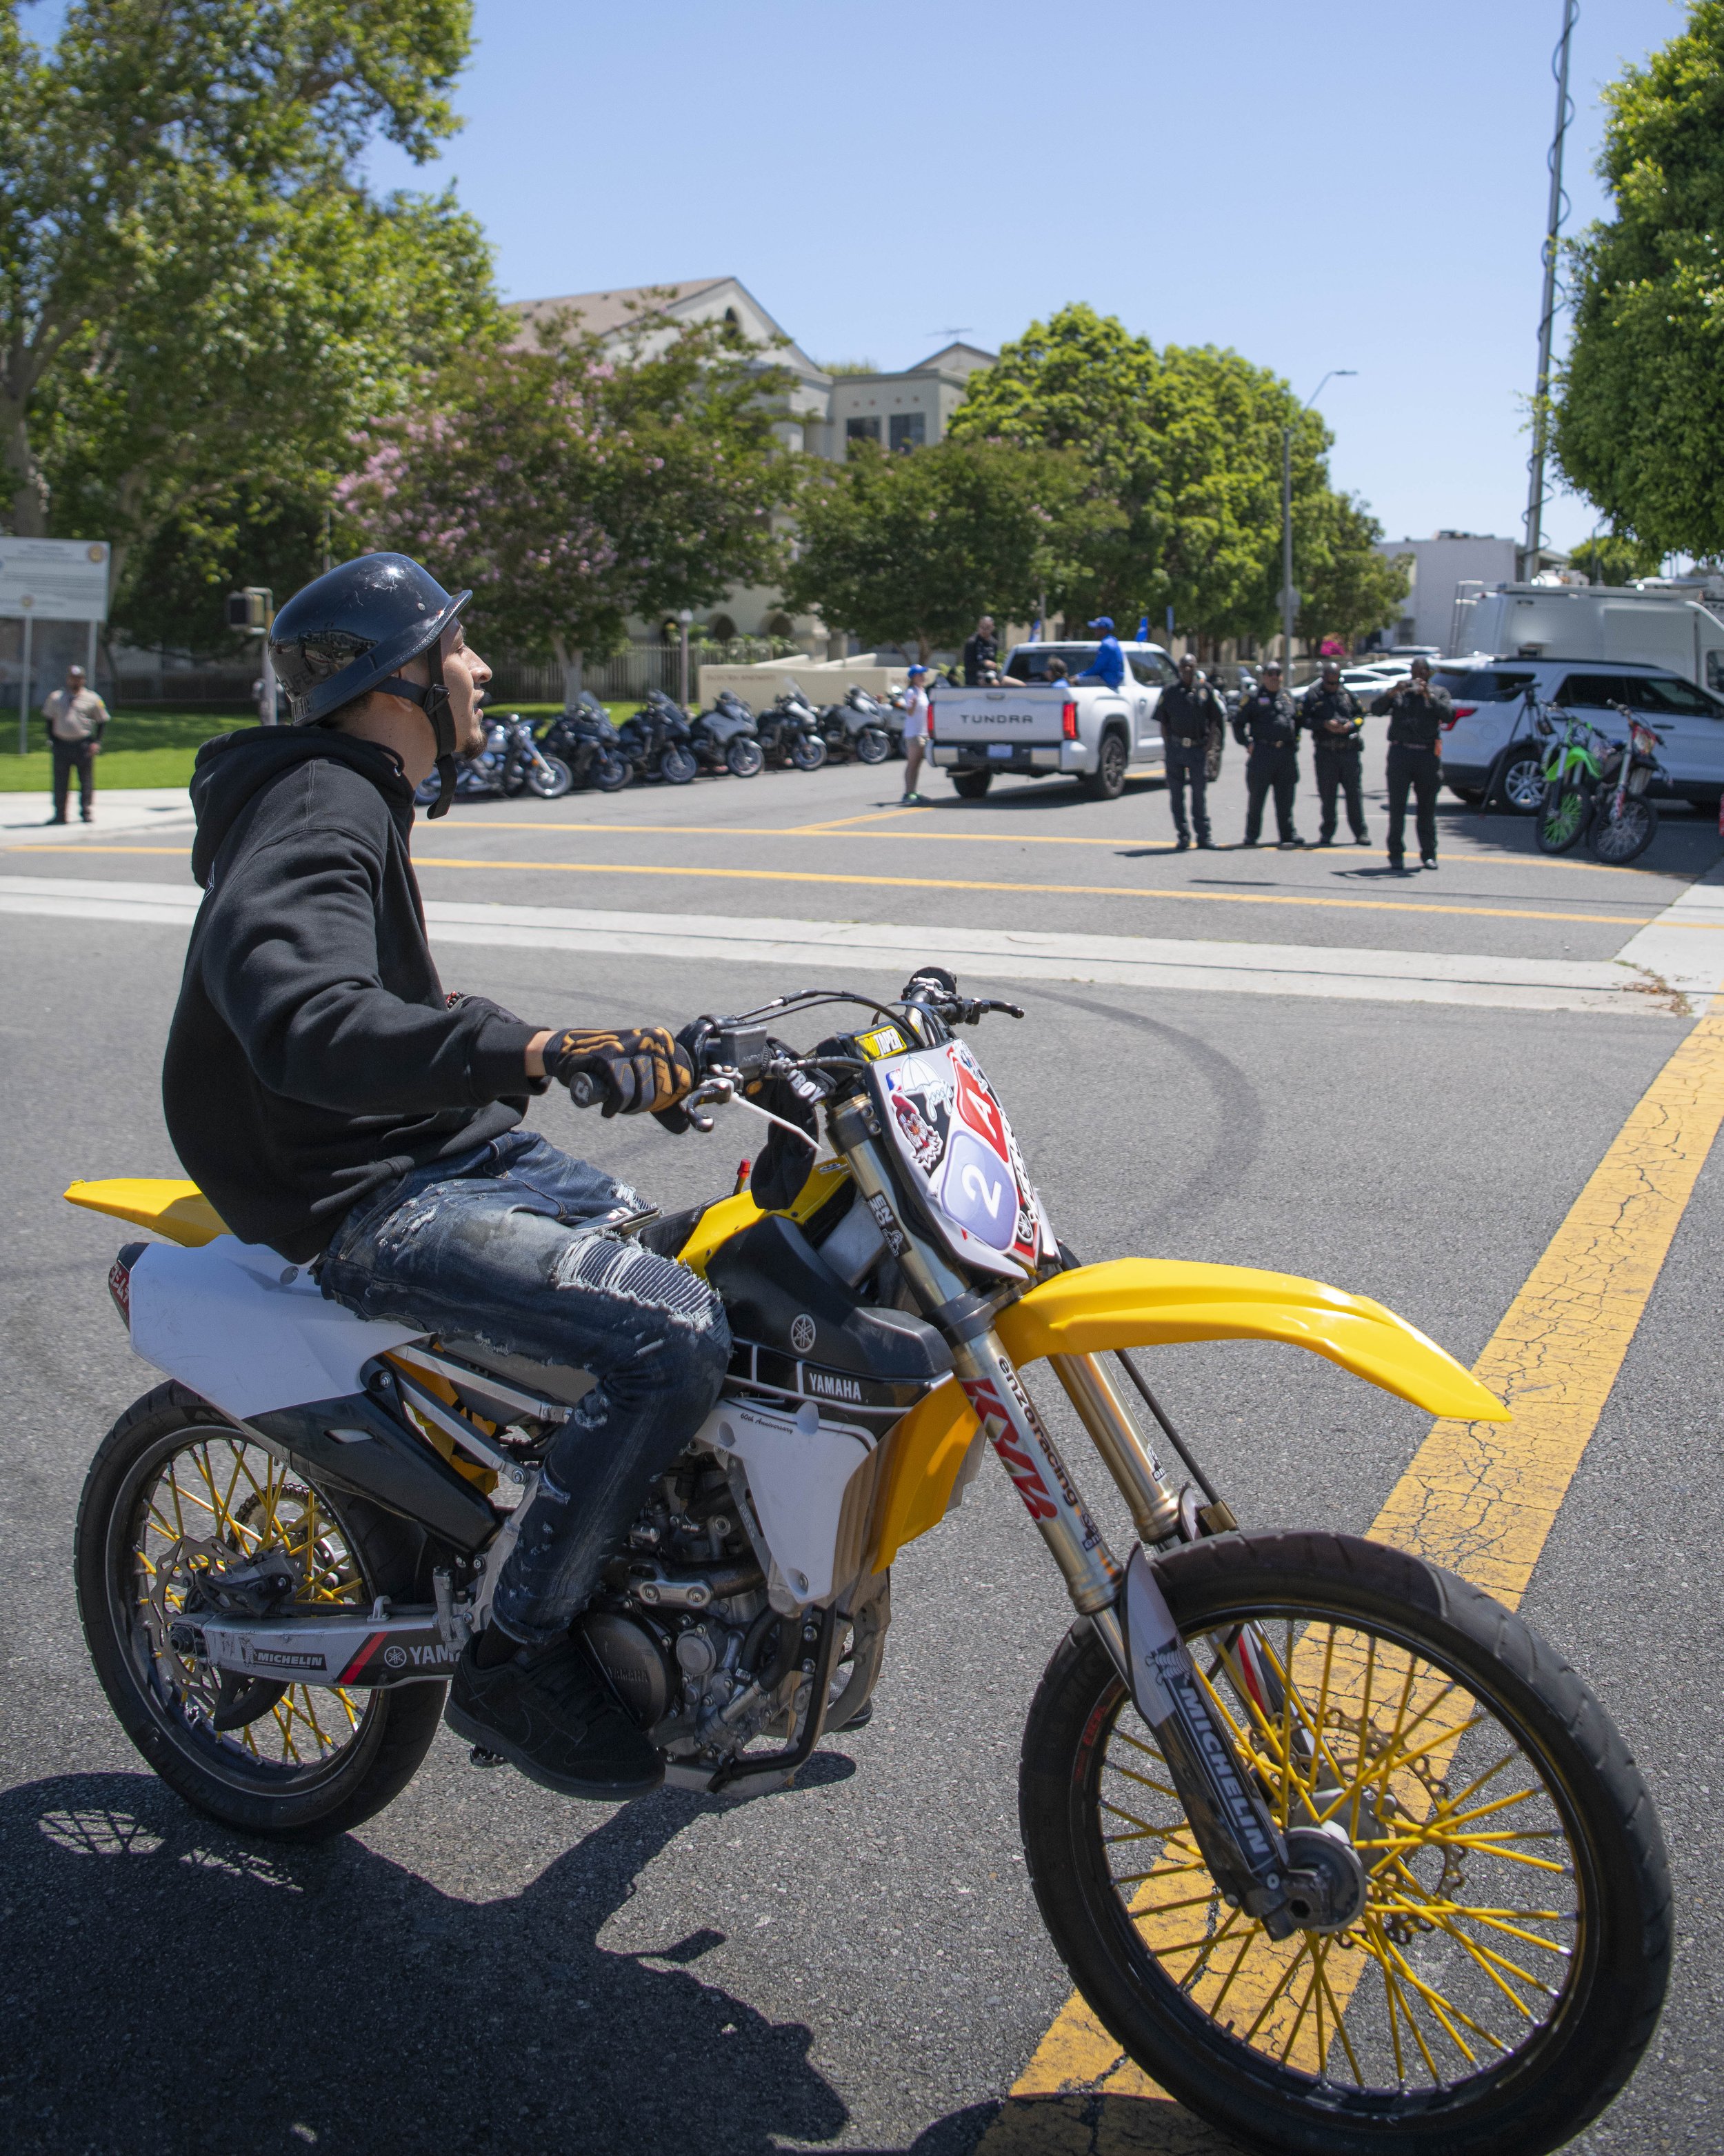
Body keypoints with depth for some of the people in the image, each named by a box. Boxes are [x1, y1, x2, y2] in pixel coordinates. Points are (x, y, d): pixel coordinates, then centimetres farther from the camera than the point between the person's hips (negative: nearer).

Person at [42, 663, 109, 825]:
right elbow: (49, 719, 16)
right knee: (60, 781, 3)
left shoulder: (92, 699, 2)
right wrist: (51, 740, 6)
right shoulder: (55, 698, 8)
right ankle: (60, 813, 9)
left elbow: (102, 721, 7)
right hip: (61, 744, 2)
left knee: (86, 781, 0)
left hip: (83, 744, -2)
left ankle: (86, 812, 8)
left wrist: (97, 743, -3)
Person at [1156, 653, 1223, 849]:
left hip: (1198, 749, -1)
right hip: (1175, 748, 1)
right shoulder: (1170, 691, 5)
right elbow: (1163, 721, 7)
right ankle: (1182, 836, 11)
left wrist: (1208, 745, 0)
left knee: (1200, 794, 3)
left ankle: (1204, 835, 11)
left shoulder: (1205, 690, 5)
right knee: (1176, 794, 4)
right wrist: (1167, 745, -2)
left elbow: (1214, 720, 8)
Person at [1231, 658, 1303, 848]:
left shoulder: (1288, 697, 16)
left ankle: (1288, 833, 13)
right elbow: (1238, 723, 2)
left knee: (1286, 798, 7)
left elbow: (1297, 720, 27)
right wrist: (1247, 743, -6)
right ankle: (1252, 835, 7)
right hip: (1262, 753, -4)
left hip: (1287, 754, 4)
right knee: (1256, 797, 0)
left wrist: (1295, 741, 15)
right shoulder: (1253, 697, 2)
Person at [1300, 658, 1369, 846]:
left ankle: (1360, 832, 5)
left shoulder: (1348, 694, 13)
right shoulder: (1312, 696, 5)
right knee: (1327, 794, 3)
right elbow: (1304, 720, -1)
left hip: (1349, 751, 1)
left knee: (1354, 792, 1)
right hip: (1325, 752, -1)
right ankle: (1327, 832, 13)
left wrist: (1350, 725, -6)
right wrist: (1325, 725, -14)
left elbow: (1361, 715, 15)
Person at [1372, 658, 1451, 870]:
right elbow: (1377, 709, -2)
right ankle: (1396, 854, 3)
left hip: (1428, 756, 0)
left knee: (1427, 808, 5)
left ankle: (1428, 854, 12)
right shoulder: (1399, 693, 13)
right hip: (1401, 753, 0)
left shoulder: (1440, 693, 11)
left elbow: (1448, 716, -6)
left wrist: (1429, 696, -13)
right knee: (1397, 806, -2)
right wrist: (1394, 692, -16)